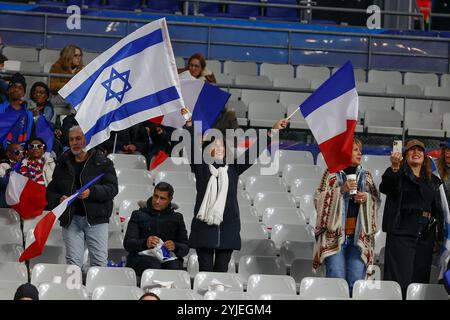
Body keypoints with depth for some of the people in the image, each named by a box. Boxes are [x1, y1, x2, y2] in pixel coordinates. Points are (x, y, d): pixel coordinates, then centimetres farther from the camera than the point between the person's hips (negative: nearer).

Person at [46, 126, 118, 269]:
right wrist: (59, 199, -5)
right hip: (71, 218, 3)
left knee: (99, 261, -6)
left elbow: (112, 189, -6)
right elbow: (50, 191, 18)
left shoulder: (103, 162, 4)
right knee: (73, 263, -1)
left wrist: (91, 192, -22)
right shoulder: (63, 164, 15)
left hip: (96, 219, -3)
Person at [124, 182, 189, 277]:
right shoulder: (138, 215, 17)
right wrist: (145, 243, -17)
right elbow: (127, 244, 5)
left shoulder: (176, 218, 23)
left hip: (168, 258, 1)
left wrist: (175, 247, -9)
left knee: (174, 265, -35)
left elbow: (185, 247, 16)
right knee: (154, 264, -37)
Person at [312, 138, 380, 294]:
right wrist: (341, 190, -12)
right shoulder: (331, 173, 5)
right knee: (336, 278, -10)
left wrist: (367, 198, -3)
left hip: (359, 234, 3)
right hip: (335, 231, -3)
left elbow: (376, 201, 18)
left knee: (356, 280, -4)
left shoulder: (366, 176, 16)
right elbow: (319, 199, -1)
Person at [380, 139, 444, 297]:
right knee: (401, 279, -11)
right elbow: (385, 187, -20)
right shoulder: (400, 174, 1)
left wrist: (439, 234, 12)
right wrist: (394, 168, -37)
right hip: (402, 233, -5)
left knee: (421, 279, 4)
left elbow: (438, 209, 20)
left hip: (426, 235, 5)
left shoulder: (432, 180, 18)